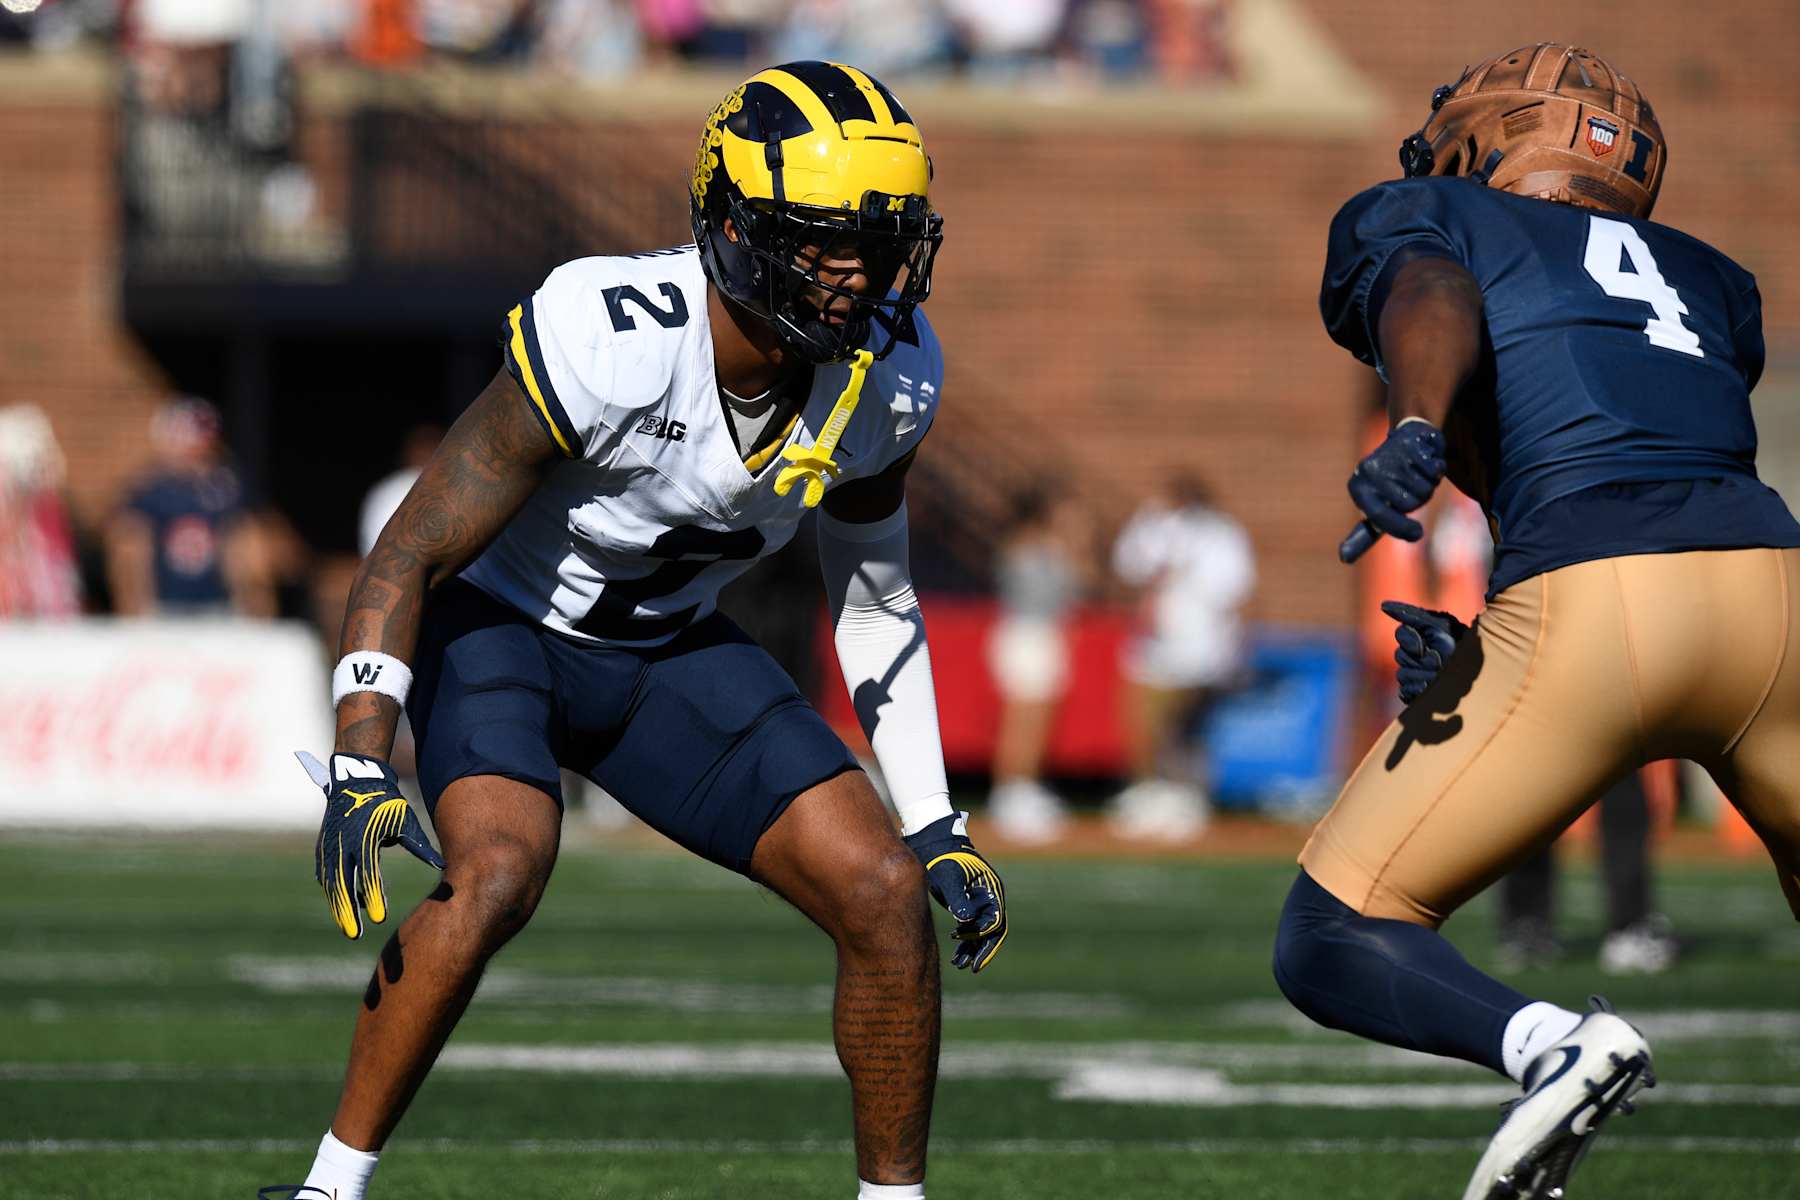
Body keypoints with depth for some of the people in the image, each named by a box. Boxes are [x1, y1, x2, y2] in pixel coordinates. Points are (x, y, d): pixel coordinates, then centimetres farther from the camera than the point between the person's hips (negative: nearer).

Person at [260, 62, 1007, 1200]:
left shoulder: (887, 375, -14)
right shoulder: (606, 344, -33)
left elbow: (875, 598, 5)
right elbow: (410, 555, -25)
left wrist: (935, 825, 4)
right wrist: (359, 771, -33)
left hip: (668, 648, 5)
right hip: (499, 623, -5)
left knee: (885, 893, -9)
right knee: (498, 871, -32)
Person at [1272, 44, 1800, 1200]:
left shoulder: (1416, 221, 20)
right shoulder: (1705, 281, 32)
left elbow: (1431, 299, -5)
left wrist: (1415, 430, -24)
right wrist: (1474, 648, 14)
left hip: (1588, 618, -4)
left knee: (1332, 945, 6)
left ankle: (1552, 1044, -21)